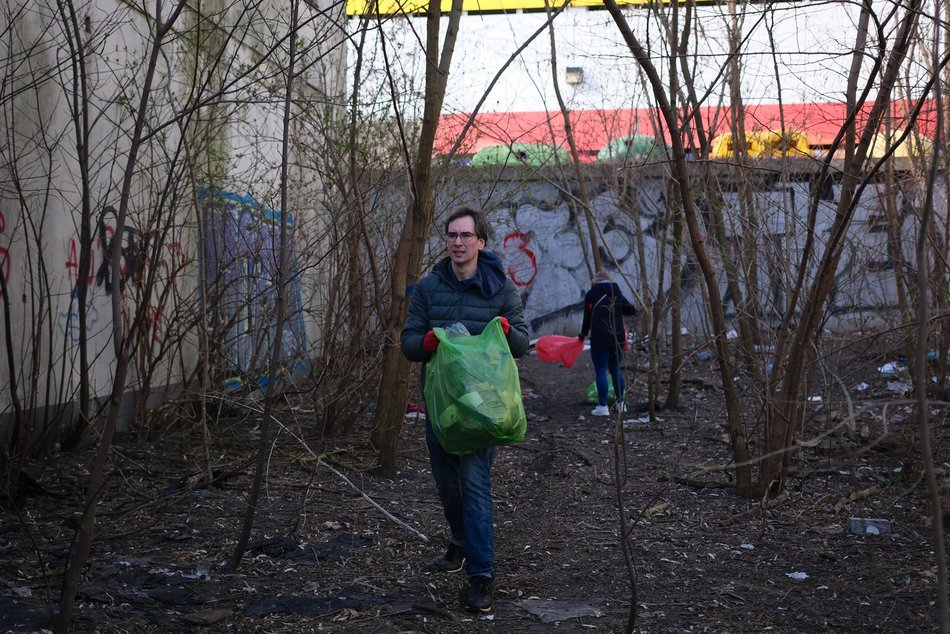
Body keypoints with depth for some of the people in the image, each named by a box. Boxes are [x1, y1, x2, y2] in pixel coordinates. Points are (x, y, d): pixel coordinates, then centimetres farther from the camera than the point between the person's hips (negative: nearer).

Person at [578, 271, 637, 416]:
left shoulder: (591, 294, 0)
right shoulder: (617, 294, 10)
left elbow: (587, 317, 2)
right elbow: (632, 310, 9)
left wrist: (583, 333, 16)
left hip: (600, 338, -5)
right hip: (618, 337, 5)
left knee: (600, 371, 0)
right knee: (615, 368, 17)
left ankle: (603, 407, -3)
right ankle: (621, 403, 19)